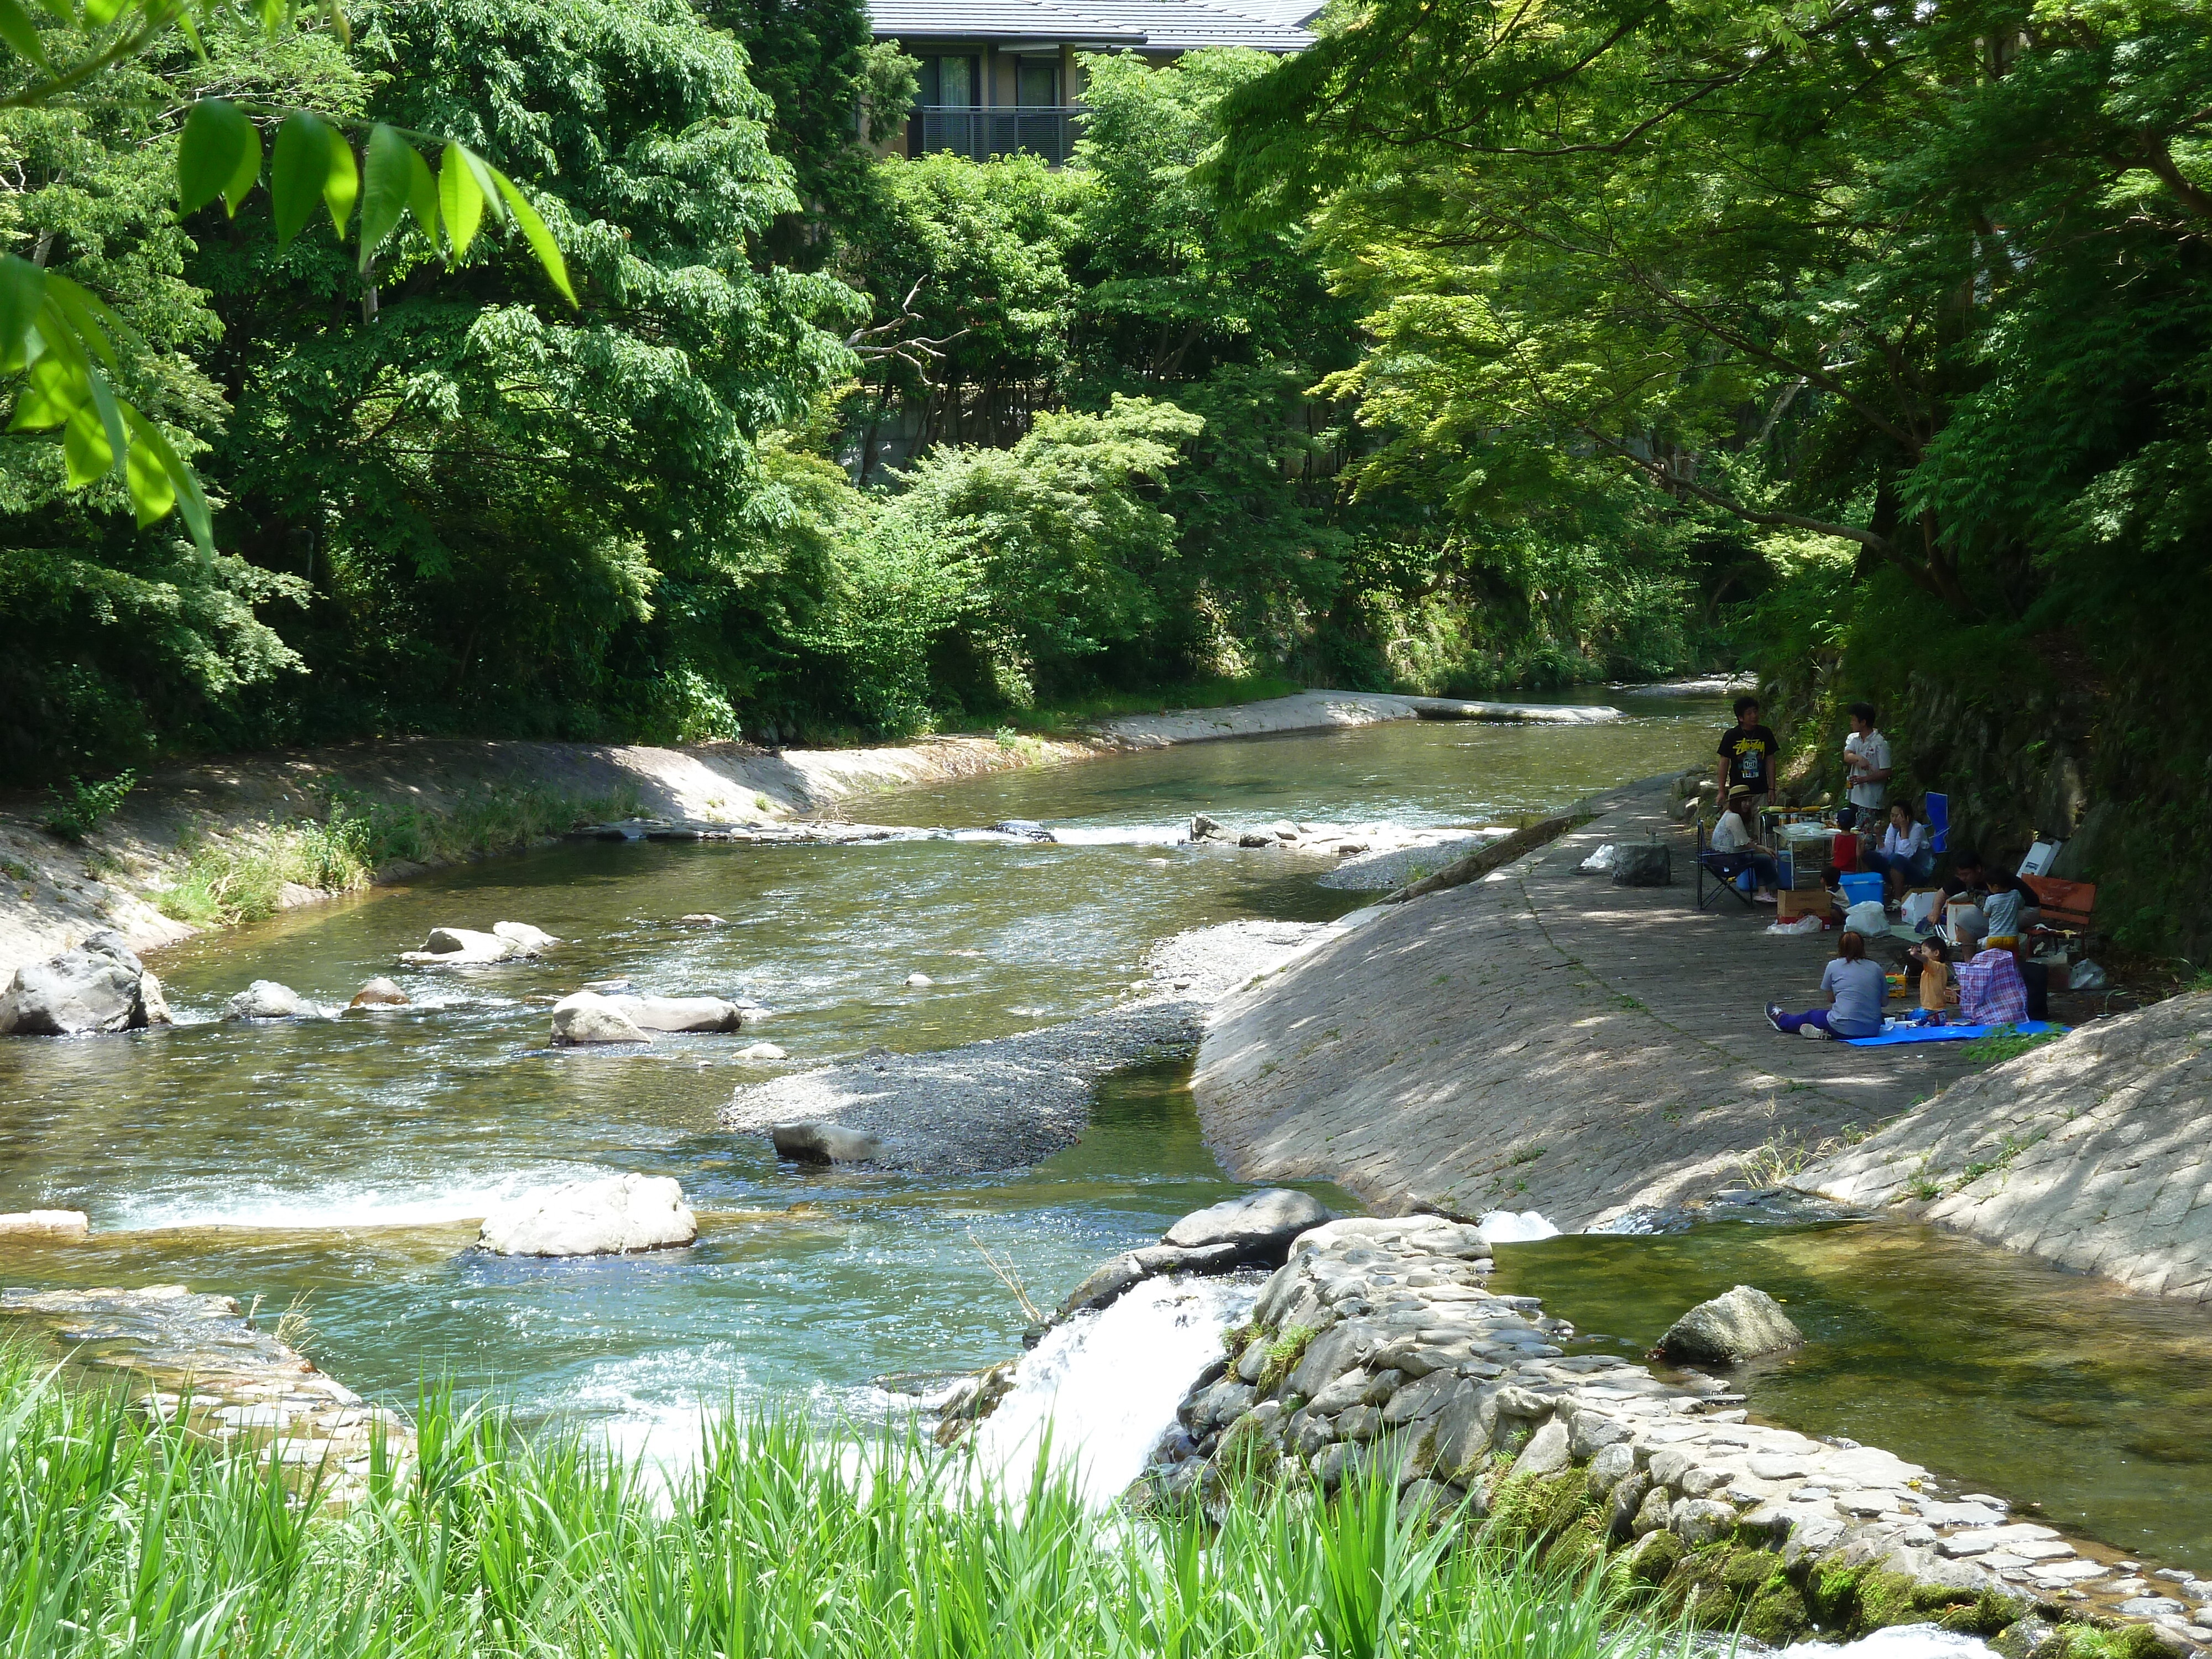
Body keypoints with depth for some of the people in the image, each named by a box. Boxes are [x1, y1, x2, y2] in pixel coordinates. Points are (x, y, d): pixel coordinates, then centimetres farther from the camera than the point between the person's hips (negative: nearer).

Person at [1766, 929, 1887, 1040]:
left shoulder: (1834, 966, 0)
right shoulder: (1876, 968, 4)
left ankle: (1782, 1020, 54)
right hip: (1873, 1029, 3)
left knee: (1812, 1016, 28)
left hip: (1843, 1029, -2)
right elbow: (1884, 1001, 11)